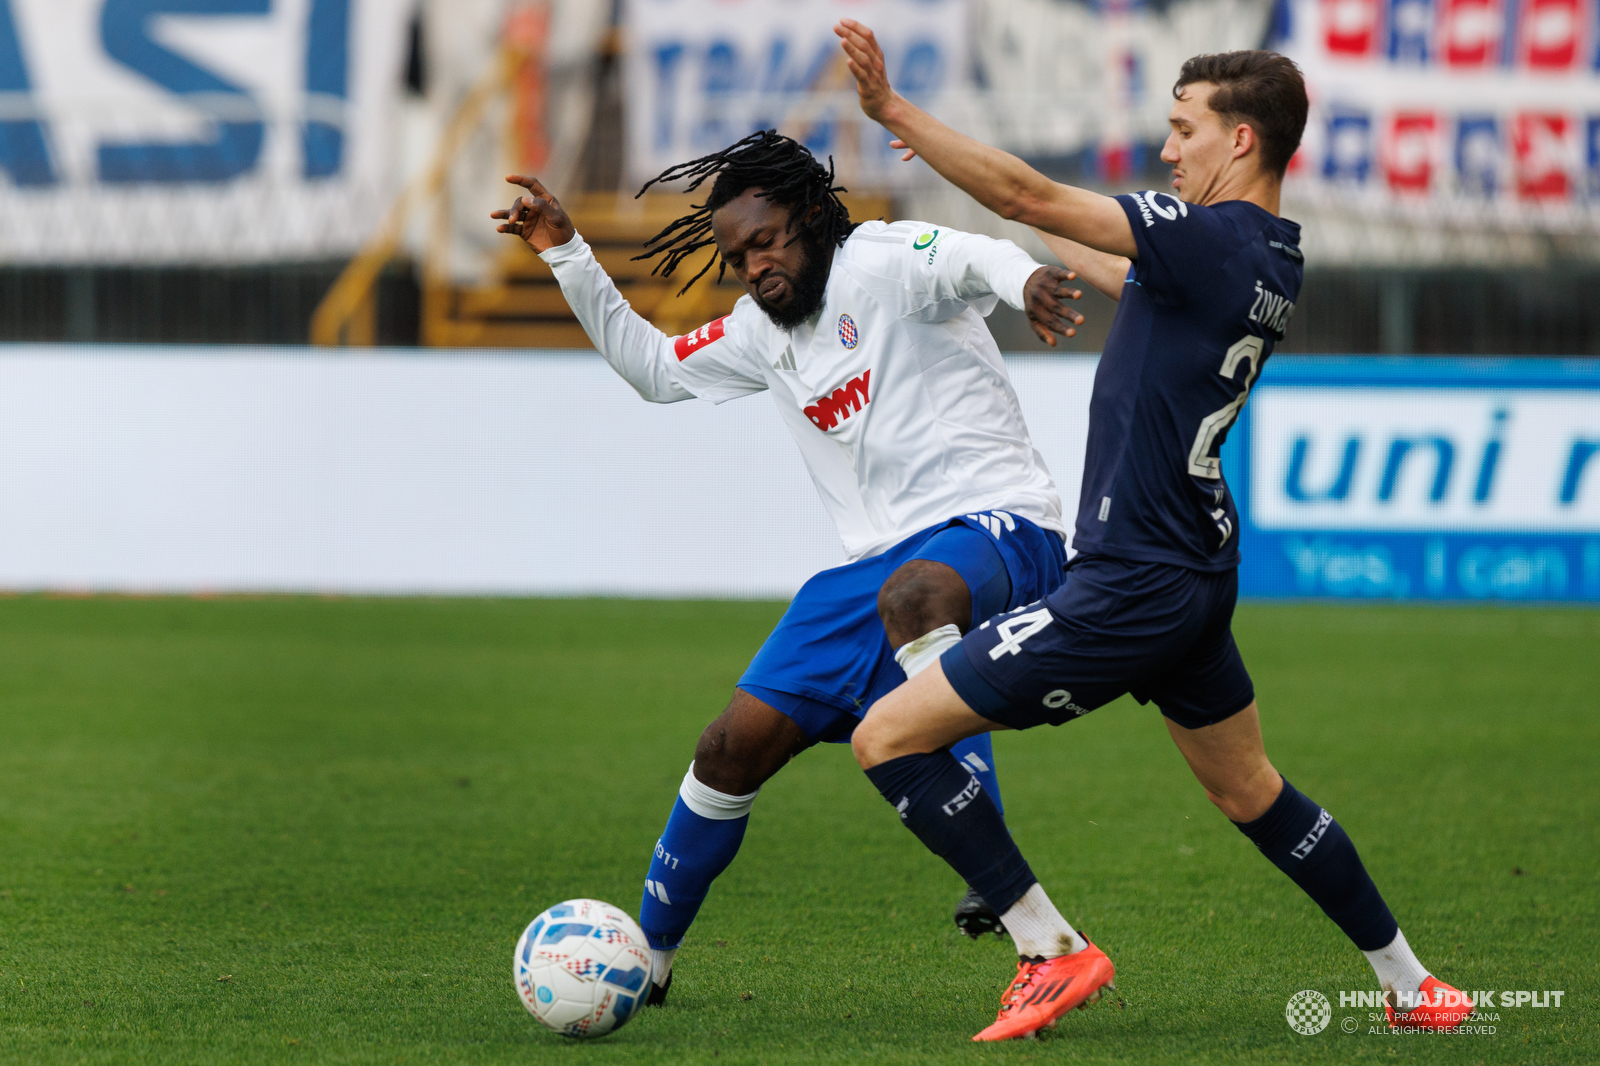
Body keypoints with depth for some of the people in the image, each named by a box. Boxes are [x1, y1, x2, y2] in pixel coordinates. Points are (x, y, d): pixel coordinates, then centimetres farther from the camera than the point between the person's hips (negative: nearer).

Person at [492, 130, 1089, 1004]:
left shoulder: (878, 263, -6)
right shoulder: (762, 331, 20)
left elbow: (971, 259, -26)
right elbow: (651, 365, 34)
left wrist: (1024, 278, -50)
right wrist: (565, 255, 25)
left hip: (996, 528, -8)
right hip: (878, 562, 8)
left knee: (913, 595, -43)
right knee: (734, 747, 3)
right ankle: (647, 956, 22)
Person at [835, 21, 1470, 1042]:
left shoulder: (1214, 238, -19)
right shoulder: (1272, 260, 8)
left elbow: (1034, 197, -23)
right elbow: (1139, 284, 28)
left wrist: (895, 111, -20)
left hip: (1128, 592, -10)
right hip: (1201, 568, 10)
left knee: (889, 736, -6)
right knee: (1250, 790, 26)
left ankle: (1052, 950, -4)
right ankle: (1411, 985, 31)